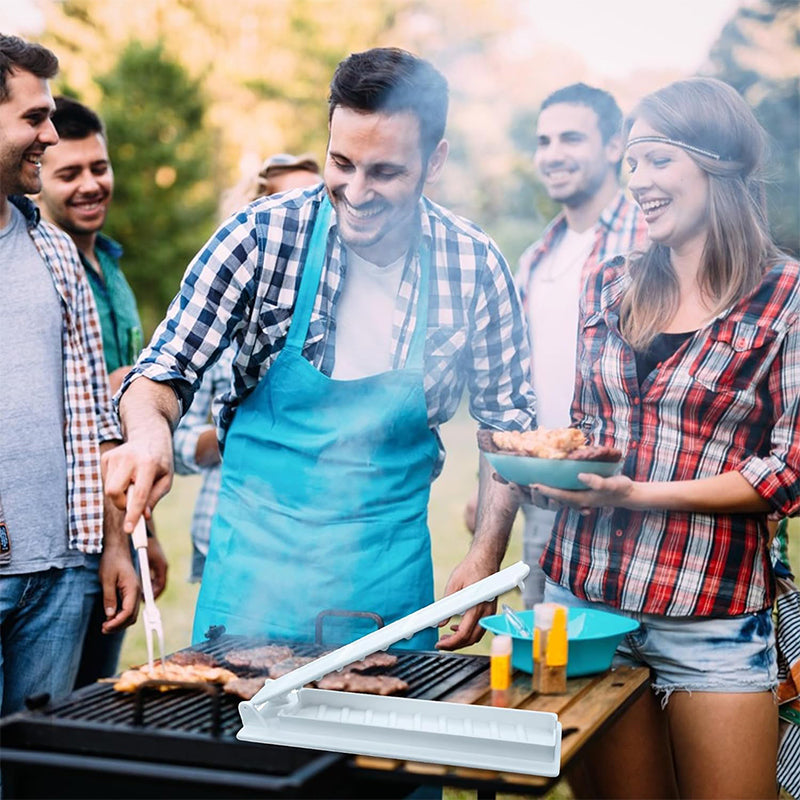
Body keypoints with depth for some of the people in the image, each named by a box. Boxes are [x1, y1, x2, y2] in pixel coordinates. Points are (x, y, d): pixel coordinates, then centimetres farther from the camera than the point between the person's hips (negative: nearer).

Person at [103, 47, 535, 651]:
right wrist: (150, 429, -29)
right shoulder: (263, 237, -12)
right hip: (259, 557, -1)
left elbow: (506, 419, 4)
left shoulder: (475, 267, -7)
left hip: (391, 573, 1)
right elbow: (166, 372, -7)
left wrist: (487, 556, -4)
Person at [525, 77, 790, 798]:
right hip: (584, 596, 4)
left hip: (712, 620, -4)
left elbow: (790, 469, -9)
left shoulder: (785, 295, -6)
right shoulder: (609, 288, 9)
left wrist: (641, 494, -17)